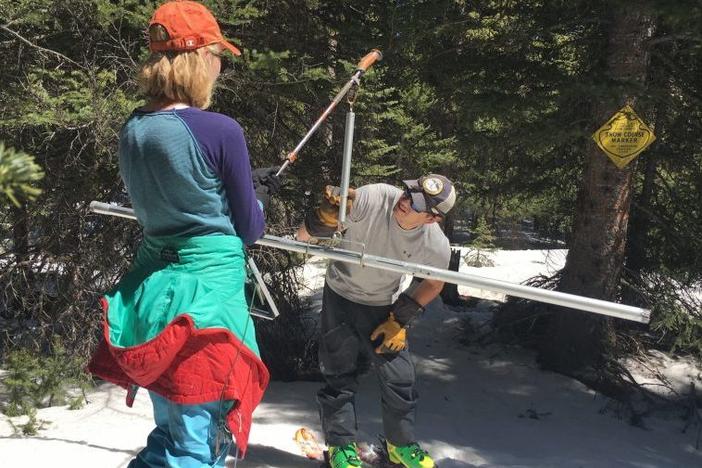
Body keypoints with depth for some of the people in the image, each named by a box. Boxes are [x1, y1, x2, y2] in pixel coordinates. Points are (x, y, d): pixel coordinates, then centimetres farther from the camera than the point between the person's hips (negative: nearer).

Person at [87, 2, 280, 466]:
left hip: (150, 288, 7)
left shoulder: (133, 130, 3)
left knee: (171, 431, 25)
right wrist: (258, 197, 16)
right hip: (207, 291, -7)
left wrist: (246, 183, 19)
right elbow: (248, 229, -5)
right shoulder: (220, 130, -16)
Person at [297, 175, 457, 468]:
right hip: (340, 294, -1)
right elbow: (304, 236, -24)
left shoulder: (436, 247, -25)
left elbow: (433, 283, -1)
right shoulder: (372, 198, -32)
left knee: (399, 376, 2)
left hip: (381, 307, 2)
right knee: (341, 374, 1)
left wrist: (400, 321, -5)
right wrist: (327, 216, -46)